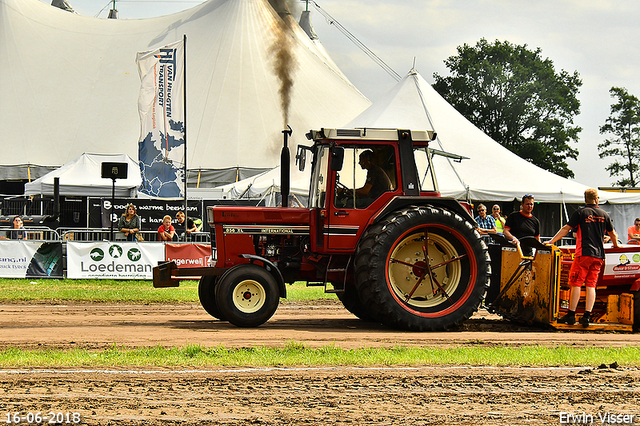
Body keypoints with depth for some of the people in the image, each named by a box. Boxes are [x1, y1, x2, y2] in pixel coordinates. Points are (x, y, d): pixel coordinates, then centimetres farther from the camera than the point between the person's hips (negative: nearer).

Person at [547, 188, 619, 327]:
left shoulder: (580, 212, 0)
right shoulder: (604, 214, 11)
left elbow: (566, 229, -1)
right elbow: (613, 234, 20)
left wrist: (551, 241, 6)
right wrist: (615, 244, 40)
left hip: (584, 253, -4)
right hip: (599, 255, 4)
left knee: (576, 284, -1)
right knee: (591, 285, 4)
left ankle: (571, 315, -3)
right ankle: (586, 316, -3)